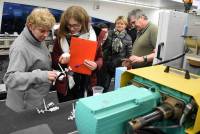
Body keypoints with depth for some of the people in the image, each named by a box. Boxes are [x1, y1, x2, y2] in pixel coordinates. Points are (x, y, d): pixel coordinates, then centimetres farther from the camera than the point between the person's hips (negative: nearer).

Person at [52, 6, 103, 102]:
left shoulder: (92, 36, -3)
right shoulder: (61, 37, -3)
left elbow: (100, 57, 2)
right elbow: (53, 60, 2)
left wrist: (96, 65, -20)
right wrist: (60, 61, -20)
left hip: (87, 84, 1)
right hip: (65, 85, 0)